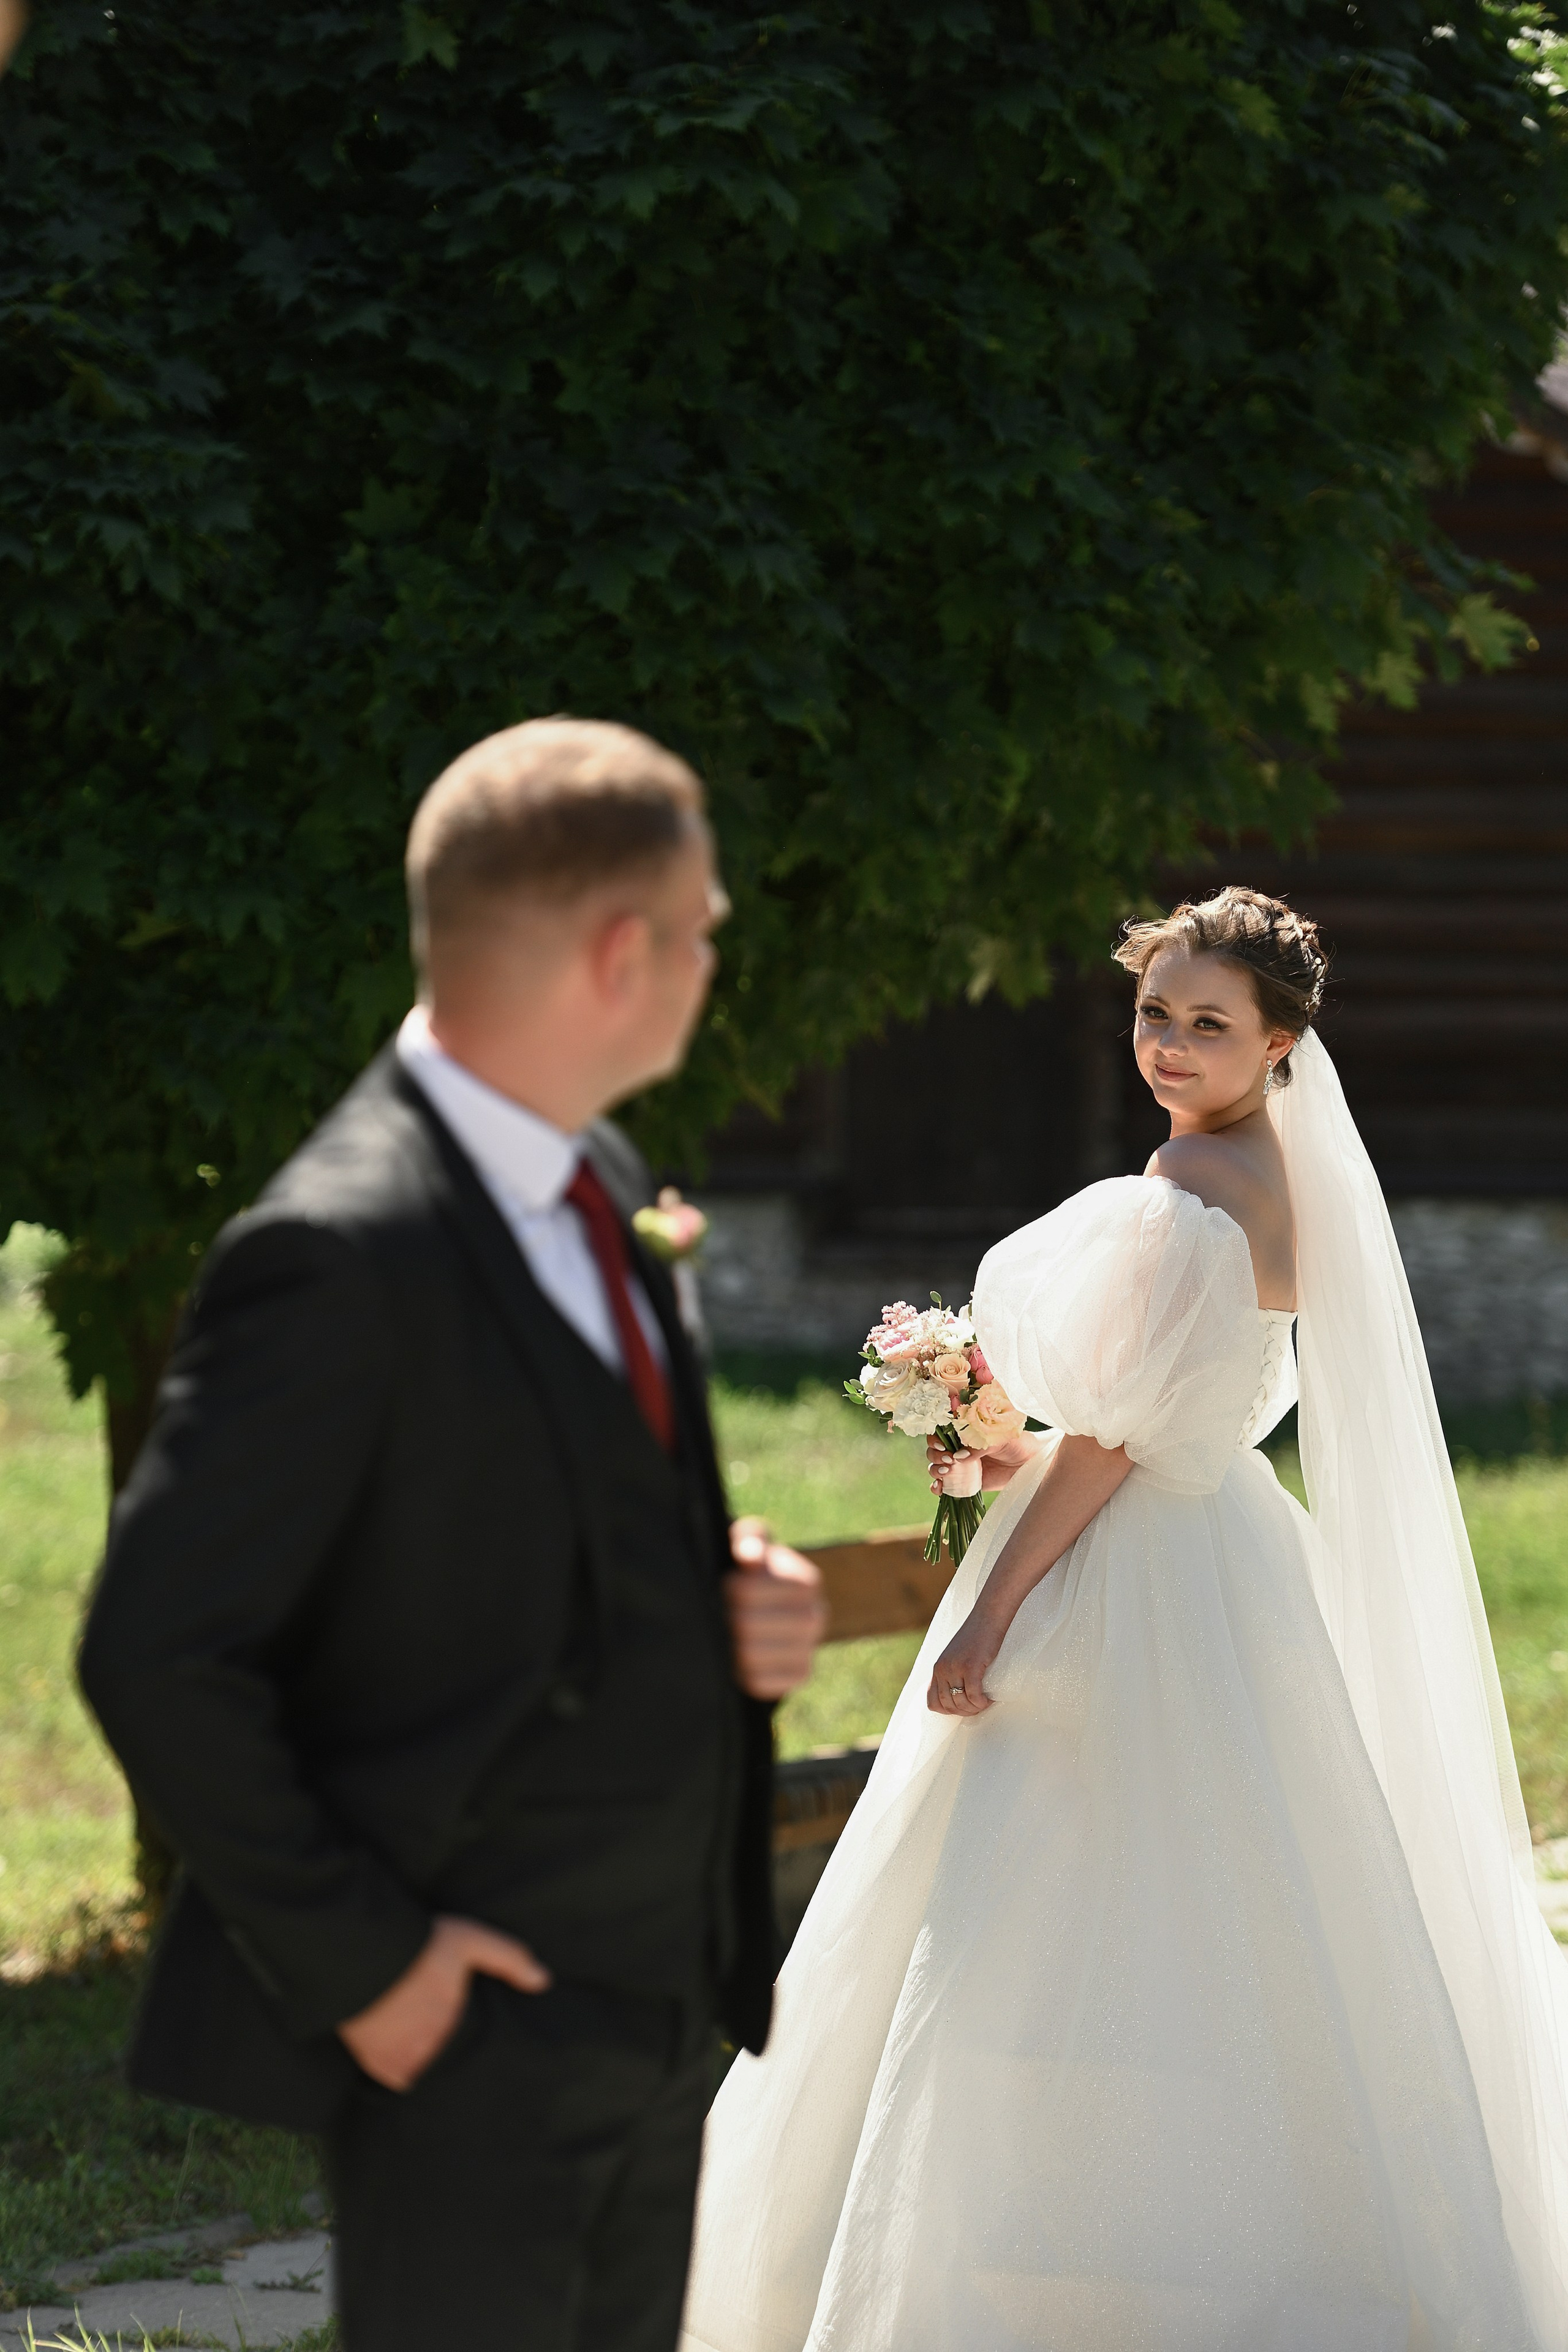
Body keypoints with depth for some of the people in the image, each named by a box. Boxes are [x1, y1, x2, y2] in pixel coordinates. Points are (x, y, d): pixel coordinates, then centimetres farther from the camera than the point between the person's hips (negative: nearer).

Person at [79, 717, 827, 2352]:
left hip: (658, 2018, 9)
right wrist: (354, 1959, -17)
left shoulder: (594, 1184, 10)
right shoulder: (339, 1258, -19)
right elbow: (158, 1657, -19)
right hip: (462, 2033, -9)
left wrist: (736, 1602, 1)